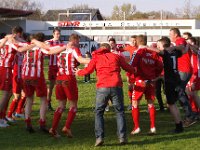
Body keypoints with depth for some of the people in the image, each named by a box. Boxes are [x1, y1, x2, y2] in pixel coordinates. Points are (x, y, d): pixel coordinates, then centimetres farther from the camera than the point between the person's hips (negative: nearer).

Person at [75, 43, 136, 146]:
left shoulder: (96, 57, 16)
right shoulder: (116, 56, 18)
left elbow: (88, 70, 9)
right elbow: (128, 68, 15)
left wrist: (78, 72, 29)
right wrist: (134, 70, 37)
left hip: (102, 88, -1)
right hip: (116, 87, 1)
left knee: (99, 112, 11)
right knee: (119, 111, 13)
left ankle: (99, 137, -1)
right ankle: (122, 137, 5)